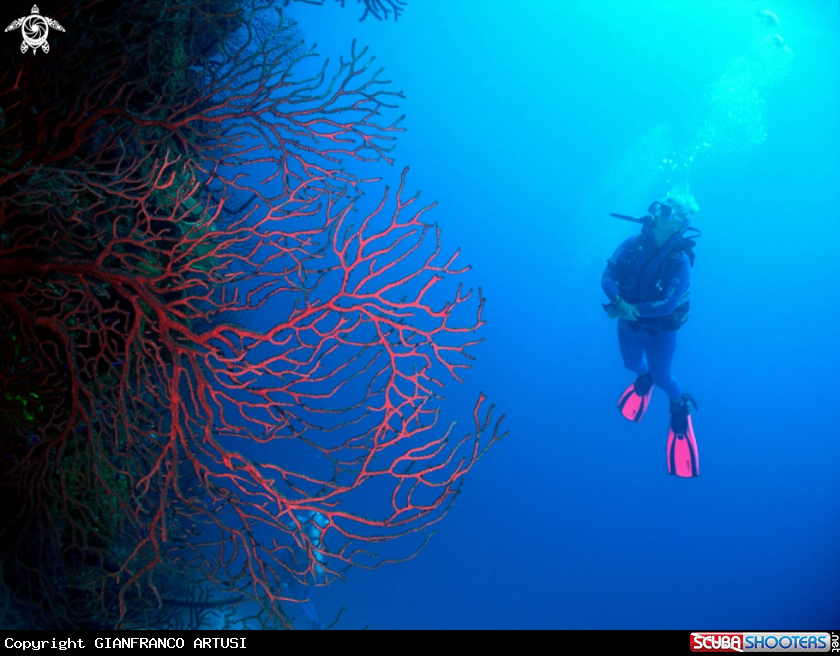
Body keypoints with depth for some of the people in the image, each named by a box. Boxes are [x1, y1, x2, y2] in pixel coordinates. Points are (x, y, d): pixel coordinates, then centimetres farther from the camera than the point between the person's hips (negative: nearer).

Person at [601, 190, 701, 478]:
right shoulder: (633, 245, -16)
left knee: (661, 376, 11)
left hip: (660, 330, -4)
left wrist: (632, 309, -32)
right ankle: (645, 377, 64)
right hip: (629, 324, 4)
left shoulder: (680, 261, -25)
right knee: (632, 365, 27)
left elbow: (668, 304, -30)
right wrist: (619, 302, -37)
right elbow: (607, 276, -19)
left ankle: (680, 405, 43)